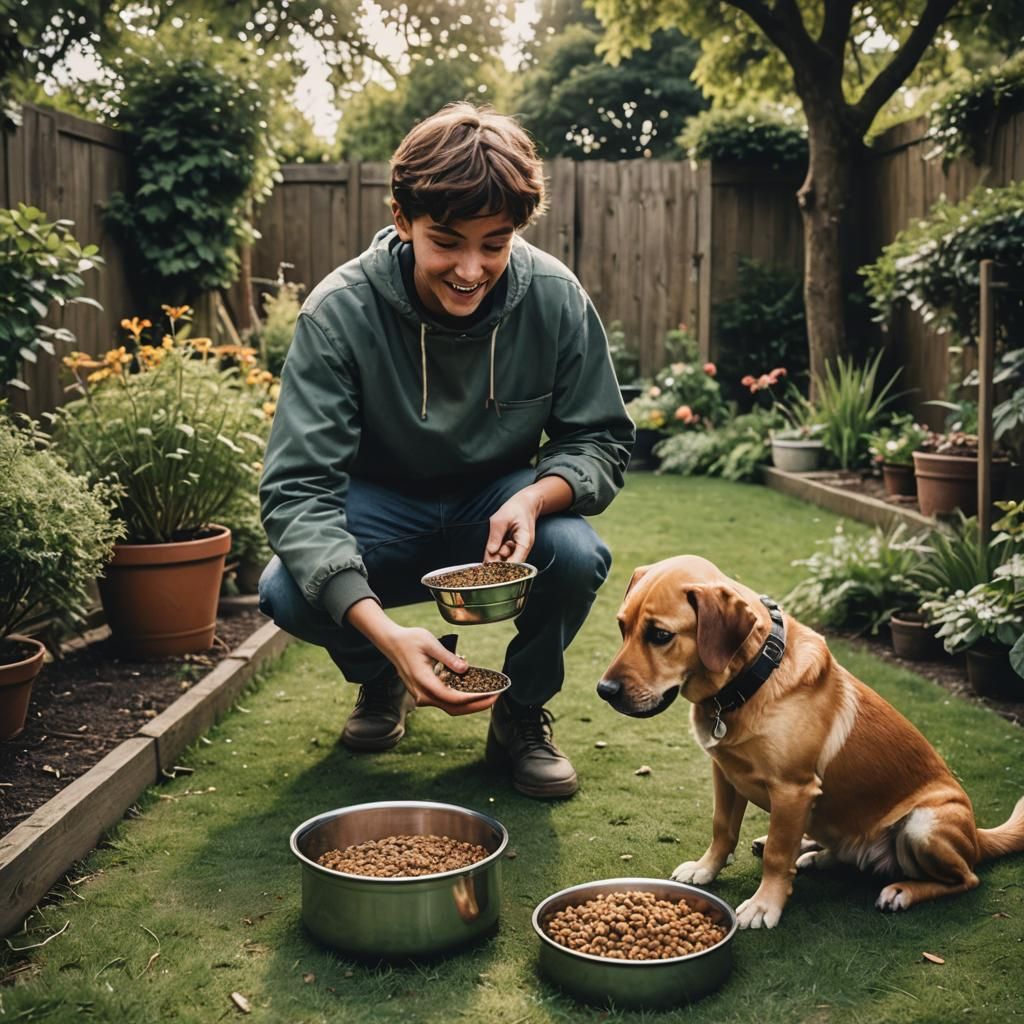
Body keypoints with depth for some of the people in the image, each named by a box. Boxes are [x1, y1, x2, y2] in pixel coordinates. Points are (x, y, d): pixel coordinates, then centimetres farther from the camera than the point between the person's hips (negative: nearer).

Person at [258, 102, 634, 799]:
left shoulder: (556, 299, -19)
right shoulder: (340, 311, -25)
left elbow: (602, 440, -8)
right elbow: (298, 486, -30)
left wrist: (535, 498, -34)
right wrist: (384, 631, -45)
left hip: (499, 504, 1)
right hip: (383, 508, 0)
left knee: (579, 557, -31)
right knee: (287, 593, -29)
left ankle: (523, 712, 2)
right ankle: (382, 682, 9)